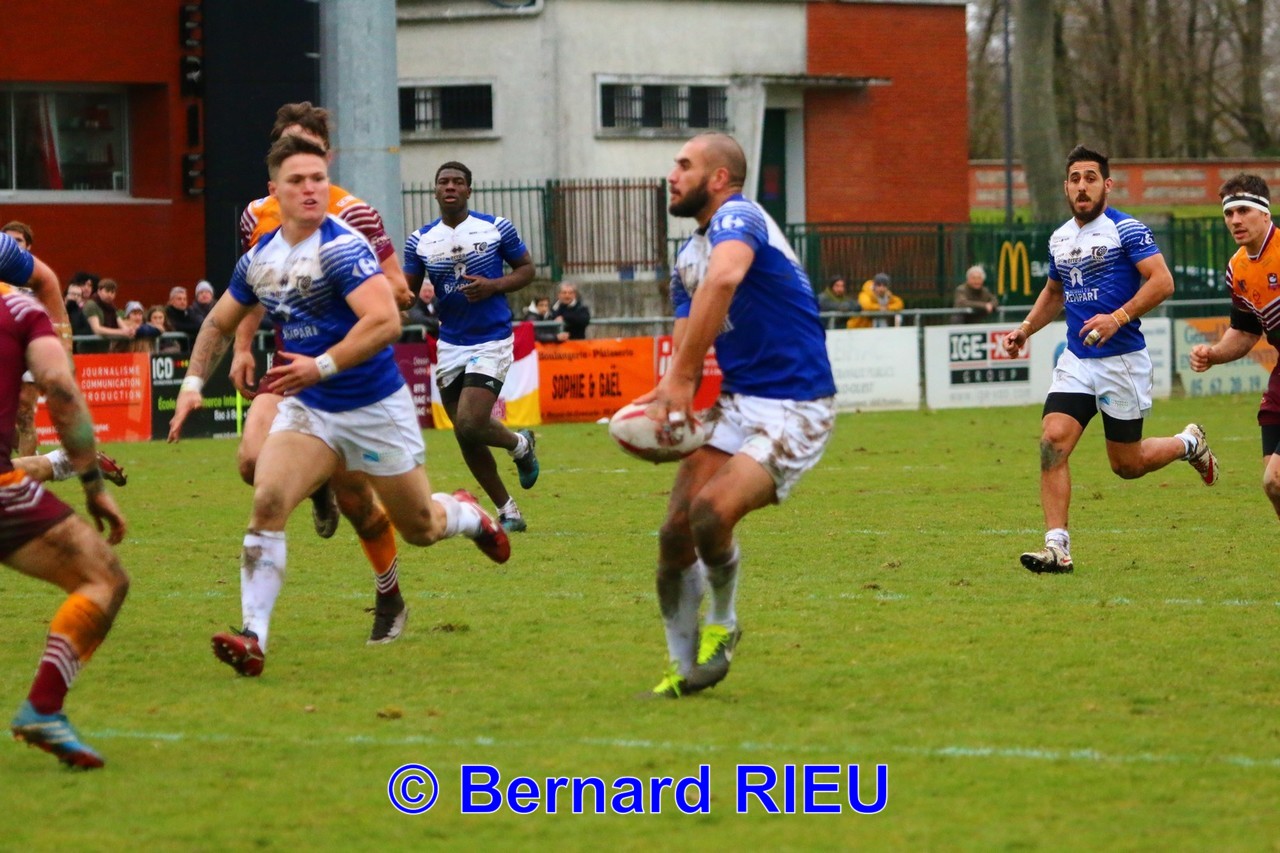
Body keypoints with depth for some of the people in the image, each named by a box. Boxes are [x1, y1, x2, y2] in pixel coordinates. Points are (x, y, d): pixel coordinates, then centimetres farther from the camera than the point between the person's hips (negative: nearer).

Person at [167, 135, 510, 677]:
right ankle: (253, 638, -22)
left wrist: (322, 366, -36)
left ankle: (468, 514, 49)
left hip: (376, 409, -4)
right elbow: (219, 322, 18)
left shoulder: (342, 247, -20)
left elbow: (386, 321, -32)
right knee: (267, 502, -21)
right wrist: (193, 382, 6)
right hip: (307, 409, 4)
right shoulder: (259, 260, 1)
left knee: (420, 528, 12)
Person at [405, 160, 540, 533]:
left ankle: (520, 443, 16)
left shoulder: (496, 228, -4)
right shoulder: (419, 240, 2)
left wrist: (493, 286, -14)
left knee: (470, 426, -18)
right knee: (465, 436, 5)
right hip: (450, 345, 4)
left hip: (492, 341, -4)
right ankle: (507, 512, 20)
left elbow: (526, 268, 4)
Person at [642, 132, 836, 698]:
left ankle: (722, 624, 1)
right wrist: (667, 399, -13)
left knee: (711, 512, -26)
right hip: (737, 401, 8)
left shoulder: (739, 217, -15)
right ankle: (684, 670, 11)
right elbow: (688, 346, 12)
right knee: (675, 533, -3)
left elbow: (724, 278, -37)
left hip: (794, 407, -8)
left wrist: (680, 381, -40)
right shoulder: (688, 257, 15)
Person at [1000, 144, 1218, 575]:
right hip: (1076, 360, 5)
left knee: (1126, 465, 5)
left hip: (1122, 358, -5)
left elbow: (1162, 282, -18)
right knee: (1052, 441, -15)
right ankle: (1057, 546, -15)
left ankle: (1189, 443, 36)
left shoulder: (1126, 230, -9)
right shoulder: (1060, 239, 11)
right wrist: (1025, 329, 13)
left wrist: (1118, 317, -27)